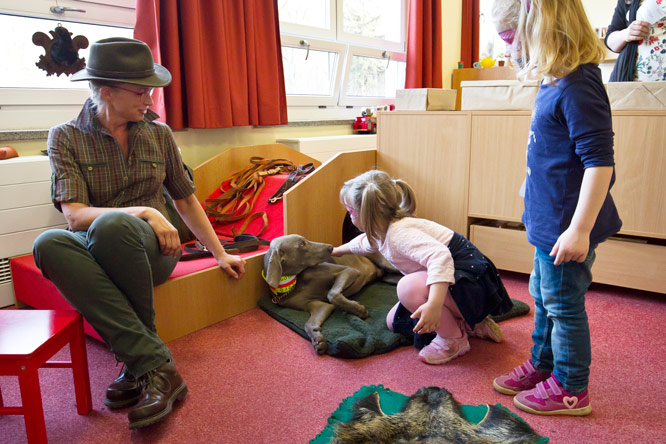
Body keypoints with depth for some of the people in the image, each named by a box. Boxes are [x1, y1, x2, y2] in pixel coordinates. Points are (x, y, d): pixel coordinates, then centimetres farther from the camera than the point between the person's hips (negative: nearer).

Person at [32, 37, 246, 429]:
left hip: (153, 249, 0)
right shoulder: (67, 137, 1)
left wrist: (220, 254, 15)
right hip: (96, 251, 0)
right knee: (49, 244, -34)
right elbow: (75, 215, -11)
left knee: (110, 226, -34)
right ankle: (157, 365, -35)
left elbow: (185, 199, 15)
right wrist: (143, 212, -26)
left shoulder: (158, 133, 8)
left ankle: (140, 365, -20)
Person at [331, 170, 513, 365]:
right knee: (394, 321, 12)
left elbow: (440, 255, -45)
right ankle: (468, 324, 16)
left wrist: (434, 305, -56)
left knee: (409, 287, -36)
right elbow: (364, 242, 29)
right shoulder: (382, 231, 3)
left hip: (472, 281, -10)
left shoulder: (399, 232, -29)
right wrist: (336, 251, 46)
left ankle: (455, 340, -10)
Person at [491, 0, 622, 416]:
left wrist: (580, 229, -25)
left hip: (568, 225, -9)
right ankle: (542, 365, 43)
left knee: (564, 305, 7)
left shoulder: (578, 87, -22)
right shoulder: (557, 82, 7)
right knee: (544, 297, 22)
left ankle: (570, 389, 28)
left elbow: (600, 162, -25)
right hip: (550, 221, 9)